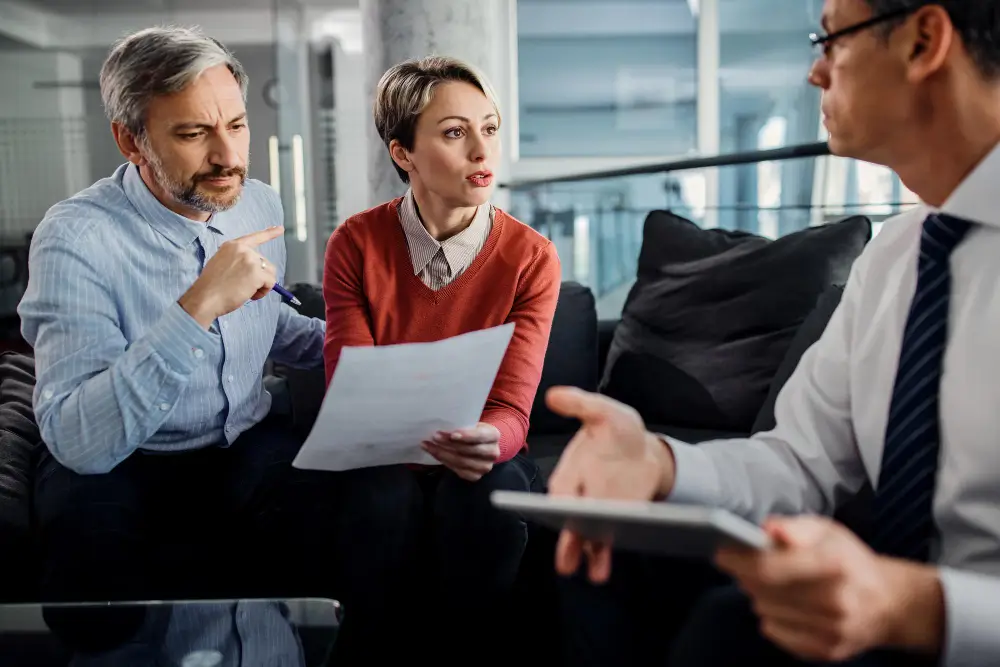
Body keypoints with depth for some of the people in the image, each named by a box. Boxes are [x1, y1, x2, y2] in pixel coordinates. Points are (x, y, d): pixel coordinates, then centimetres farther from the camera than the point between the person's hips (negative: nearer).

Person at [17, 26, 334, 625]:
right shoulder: (76, 238, -19)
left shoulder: (260, 203, 1)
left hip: (248, 448, 4)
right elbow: (78, 442, -29)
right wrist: (199, 306, -36)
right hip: (115, 464, -4)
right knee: (90, 537, -37)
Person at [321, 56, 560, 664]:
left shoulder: (532, 258, -9)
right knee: (386, 500, -32)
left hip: (478, 452, 0)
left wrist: (485, 443, -38)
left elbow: (511, 409, -13)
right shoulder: (355, 244, -8)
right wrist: (409, 433, -33)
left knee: (487, 502, -32)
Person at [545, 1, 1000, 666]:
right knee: (617, 560, -5)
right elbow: (802, 461, 2)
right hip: (894, 586, 6)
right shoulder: (892, 253, 6)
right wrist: (656, 462, -17)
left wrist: (916, 607, -38)